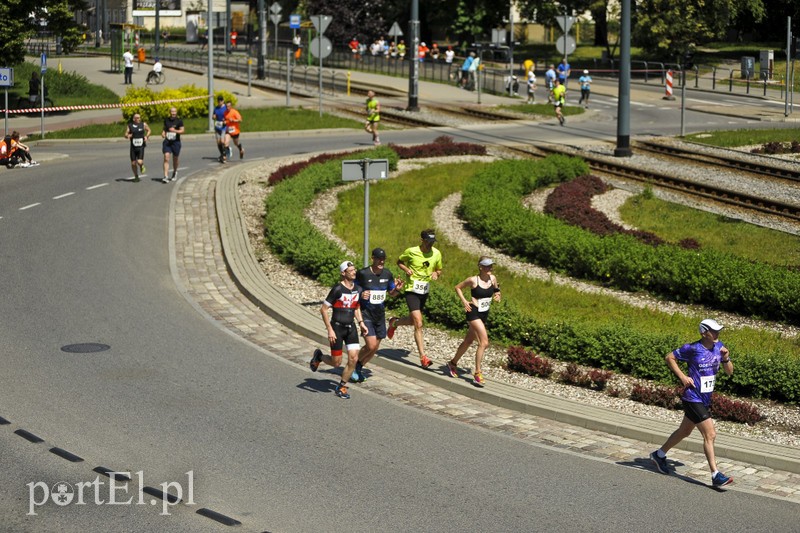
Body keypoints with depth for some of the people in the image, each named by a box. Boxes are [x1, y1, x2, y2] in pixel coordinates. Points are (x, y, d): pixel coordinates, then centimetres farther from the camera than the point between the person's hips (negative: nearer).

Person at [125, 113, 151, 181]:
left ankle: (142, 166, 21)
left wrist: (147, 136, -2)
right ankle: (136, 176, 23)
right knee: (133, 163, 4)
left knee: (139, 162, -16)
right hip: (133, 147, 1)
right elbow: (125, 135, 5)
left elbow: (149, 130, 16)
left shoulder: (143, 124, 1)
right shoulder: (130, 125, 1)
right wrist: (128, 136, -18)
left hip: (141, 147, -1)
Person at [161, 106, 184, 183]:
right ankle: (166, 177, -18)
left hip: (176, 142, -1)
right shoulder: (166, 120, 7)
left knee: (175, 159, 13)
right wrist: (163, 133, 2)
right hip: (167, 142, 1)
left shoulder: (179, 120, -3)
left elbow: (182, 130, -8)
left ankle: (175, 173, 41)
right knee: (166, 158, -13)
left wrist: (175, 131, -25)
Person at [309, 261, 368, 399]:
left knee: (353, 359, -6)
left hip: (351, 327, 5)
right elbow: (323, 309, -12)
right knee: (336, 363, 0)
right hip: (337, 327, -5)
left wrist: (361, 323, 8)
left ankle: (342, 386, 13)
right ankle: (319, 356, 33)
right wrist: (330, 330, -16)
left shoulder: (358, 289, 5)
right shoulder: (338, 289, -15)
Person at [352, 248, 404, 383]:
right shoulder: (363, 273, -13)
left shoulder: (387, 274, 2)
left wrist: (397, 289, -8)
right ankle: (354, 364, 10)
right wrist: (360, 295, -23)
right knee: (371, 345, -16)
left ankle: (359, 368, 31)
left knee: (375, 348, 9)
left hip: (380, 315, 5)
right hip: (366, 314, -5)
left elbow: (392, 293, 14)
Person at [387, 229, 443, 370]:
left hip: (425, 291, 6)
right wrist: (406, 269, -14)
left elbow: (439, 270, 15)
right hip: (412, 291, -6)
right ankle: (423, 357, -10)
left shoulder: (437, 254, 0)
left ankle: (394, 322, 53)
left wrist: (436, 274, -8)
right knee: (418, 324, -13)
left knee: (413, 320, 20)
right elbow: (399, 262, 6)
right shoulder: (411, 252, -11)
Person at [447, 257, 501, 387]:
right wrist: (464, 301, -9)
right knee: (484, 343, -18)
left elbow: (496, 290, 22)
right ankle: (477, 373, -11)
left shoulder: (493, 278, 2)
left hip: (484, 314, 7)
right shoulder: (473, 280, -13)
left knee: (468, 342, 19)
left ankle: (453, 363, 39)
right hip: (474, 313, -7)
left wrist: (497, 296, 0)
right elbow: (458, 287, 1)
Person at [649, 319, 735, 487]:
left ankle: (659, 455, 41)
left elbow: (729, 371, 6)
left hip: (705, 399, 8)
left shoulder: (719, 347, 2)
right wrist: (682, 377, -12)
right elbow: (669, 357, -5)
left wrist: (726, 358, -14)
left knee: (685, 431, 22)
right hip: (693, 399, -8)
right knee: (710, 435, -12)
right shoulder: (692, 349, -16)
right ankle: (716, 476, -10)